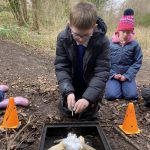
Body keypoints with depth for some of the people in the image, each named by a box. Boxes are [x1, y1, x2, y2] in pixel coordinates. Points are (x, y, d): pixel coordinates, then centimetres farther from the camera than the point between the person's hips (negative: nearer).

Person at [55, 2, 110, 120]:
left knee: (88, 114, 4)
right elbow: (61, 67, -20)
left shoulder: (103, 42, -28)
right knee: (67, 111, 10)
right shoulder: (63, 38, -22)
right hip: (72, 85, 2)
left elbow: (102, 72, -27)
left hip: (91, 85, -1)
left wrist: (88, 97, -38)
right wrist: (68, 91, -33)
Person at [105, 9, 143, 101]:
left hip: (127, 75, 1)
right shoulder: (110, 43, -6)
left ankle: (125, 86, 18)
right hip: (113, 75, 0)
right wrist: (113, 74, -12)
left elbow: (138, 62, -2)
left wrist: (126, 76, -11)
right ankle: (116, 86, 16)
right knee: (111, 95, -19)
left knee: (131, 95, -16)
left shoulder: (135, 44, -4)